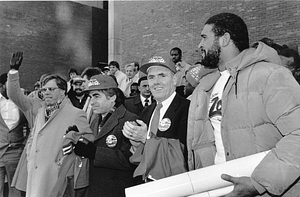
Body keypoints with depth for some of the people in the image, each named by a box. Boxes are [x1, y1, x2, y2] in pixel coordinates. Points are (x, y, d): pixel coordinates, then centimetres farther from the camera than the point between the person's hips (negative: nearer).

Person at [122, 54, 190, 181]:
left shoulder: (187, 108, -12)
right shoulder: (146, 112, 9)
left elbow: (183, 152, -19)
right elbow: (138, 158, 13)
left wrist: (147, 137, -11)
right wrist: (134, 140, -7)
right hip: (146, 183, 4)